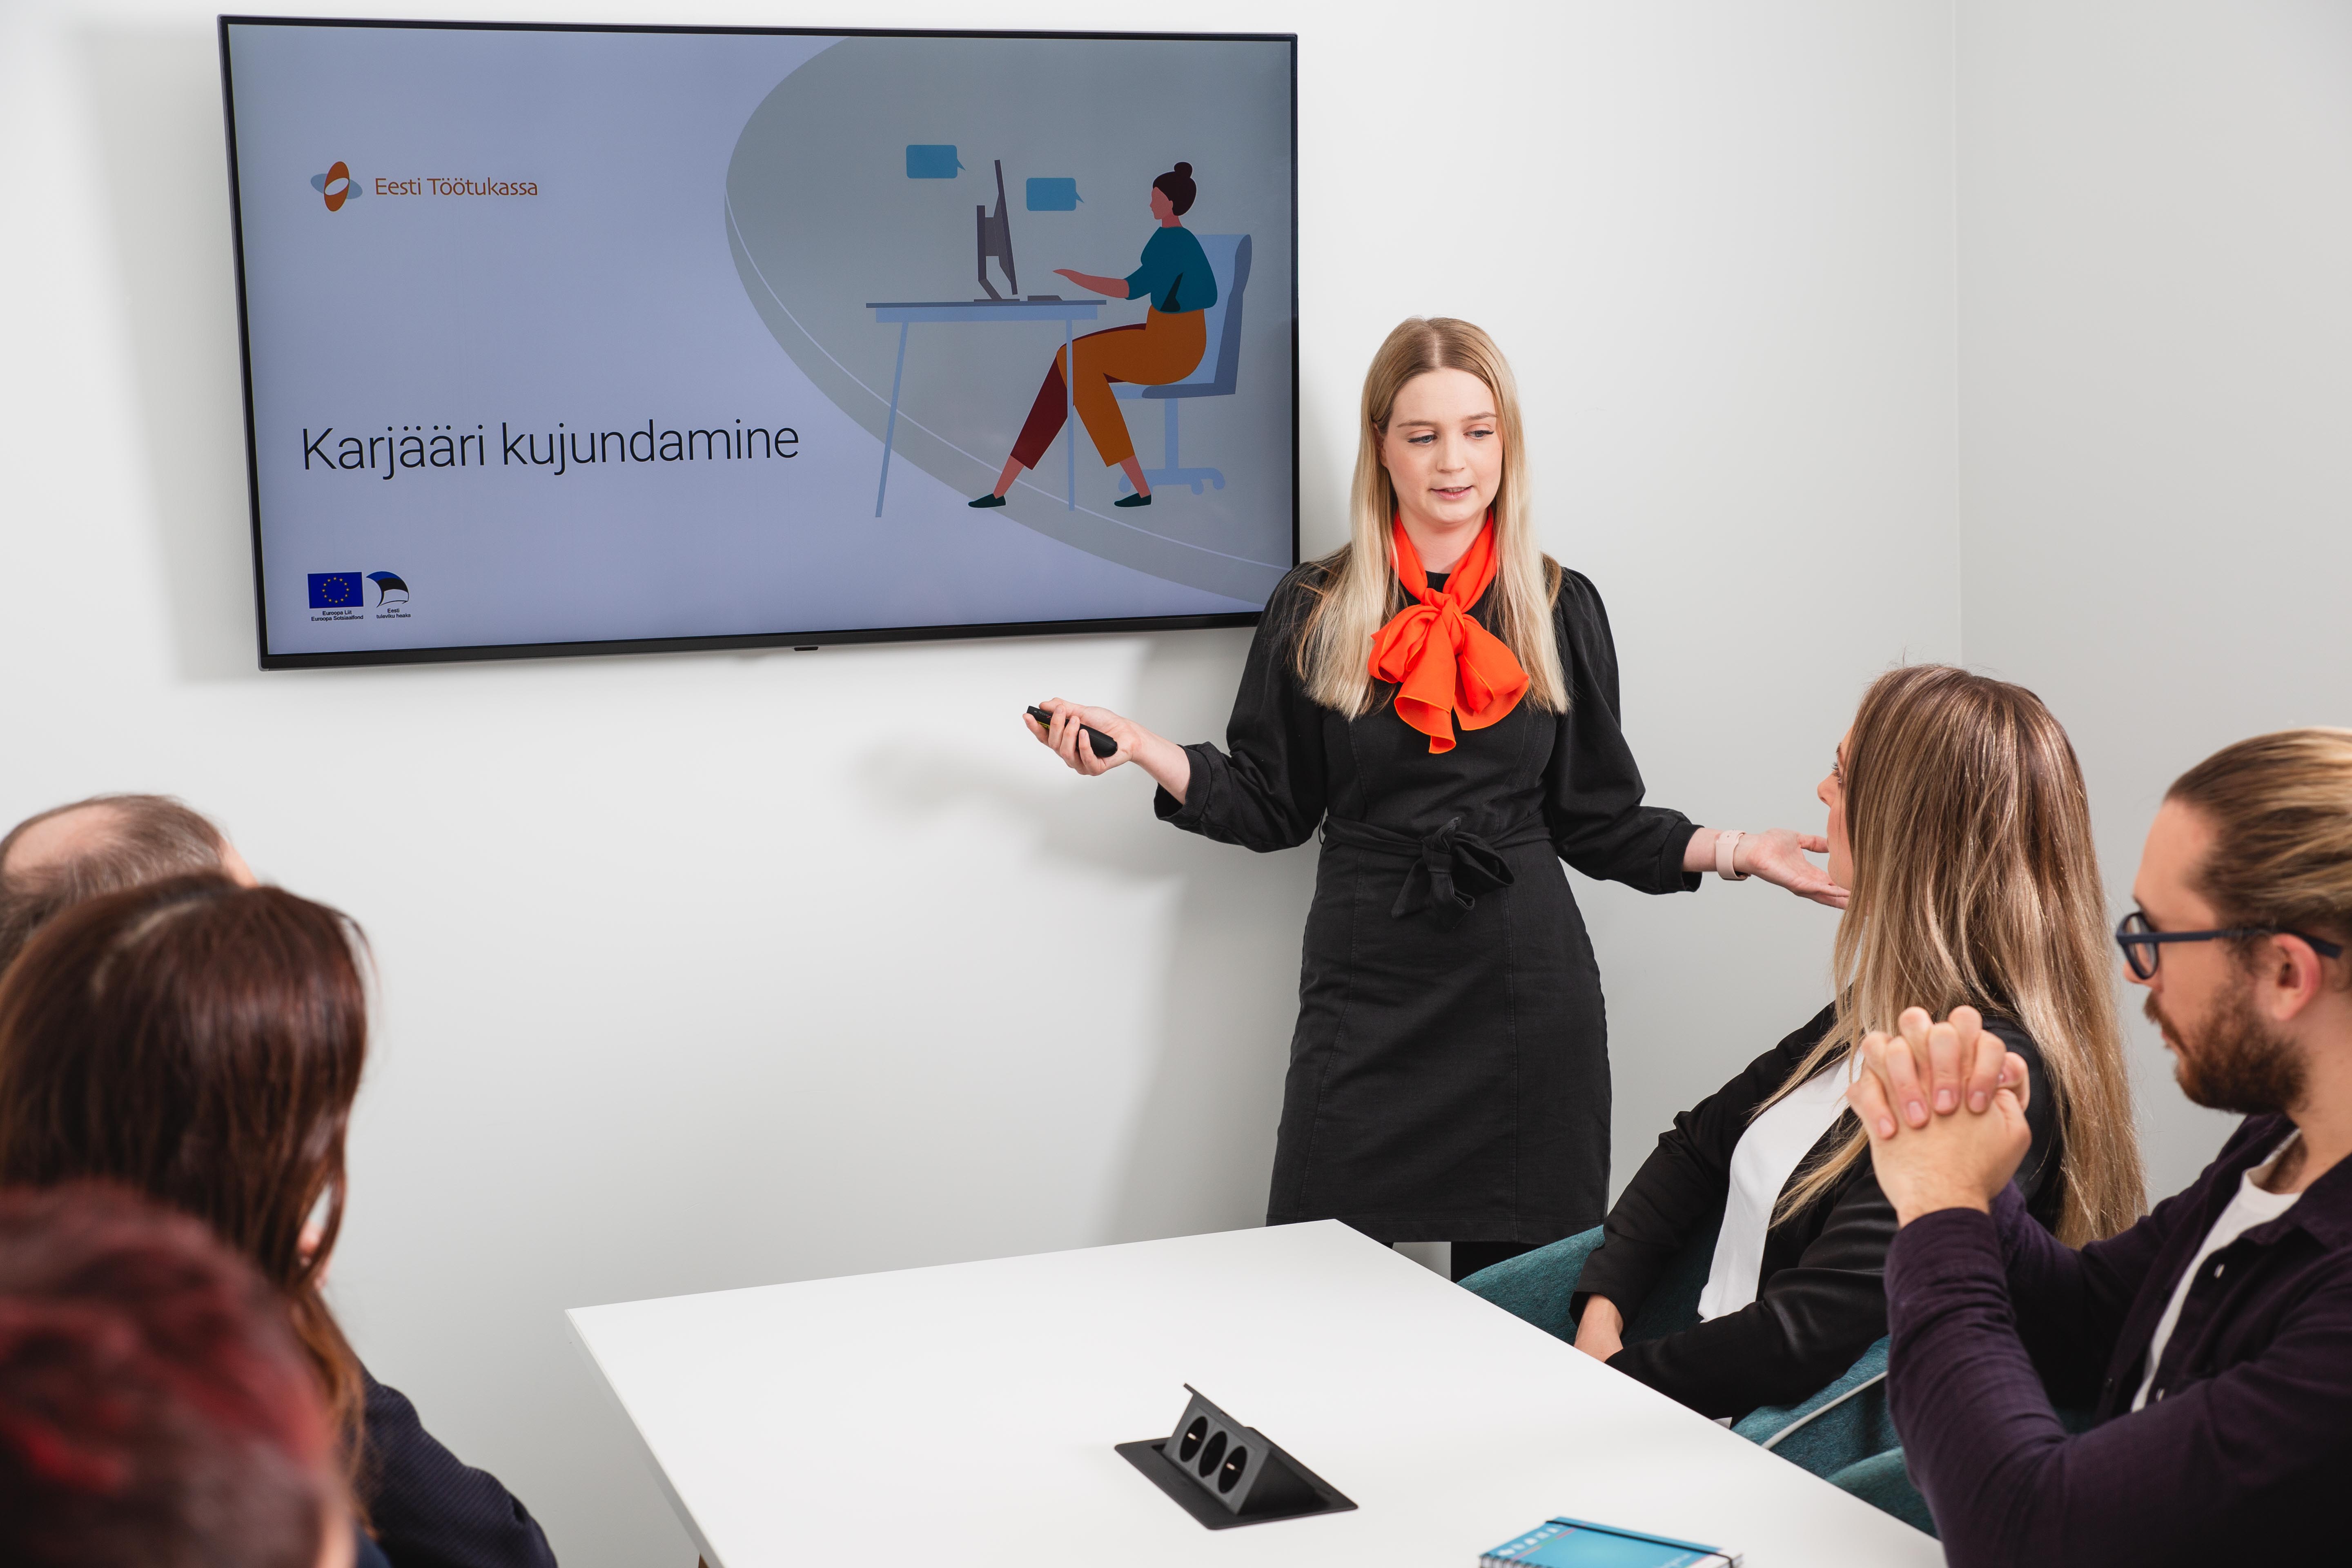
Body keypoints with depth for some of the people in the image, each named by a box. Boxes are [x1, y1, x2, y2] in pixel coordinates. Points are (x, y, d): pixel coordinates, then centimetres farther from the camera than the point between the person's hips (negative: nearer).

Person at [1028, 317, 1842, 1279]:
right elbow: (1274, 806, 6)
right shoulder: (1313, 612, 3)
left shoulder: (1560, 610, 6)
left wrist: (1734, 852, -2)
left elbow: (1594, 820, 9)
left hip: (1526, 985, 1)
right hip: (1367, 991, 0)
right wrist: (1140, 749, -7)